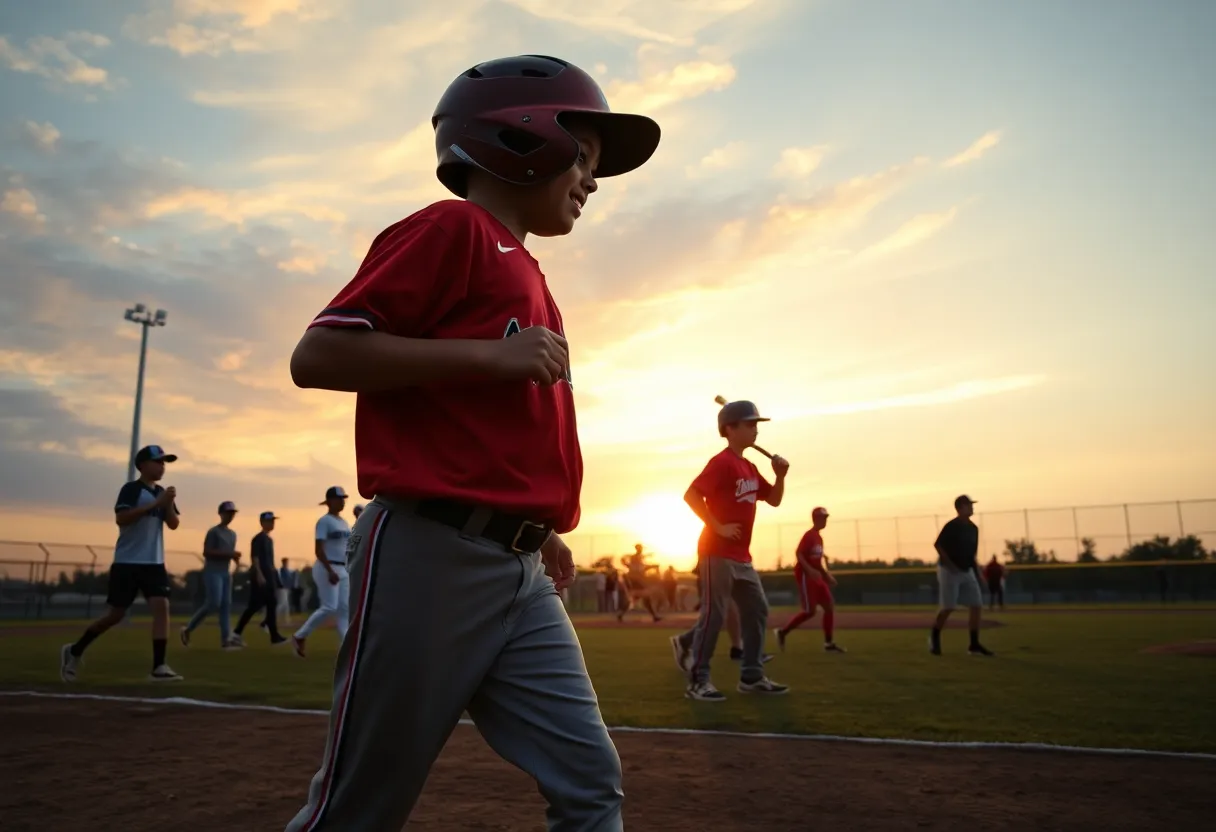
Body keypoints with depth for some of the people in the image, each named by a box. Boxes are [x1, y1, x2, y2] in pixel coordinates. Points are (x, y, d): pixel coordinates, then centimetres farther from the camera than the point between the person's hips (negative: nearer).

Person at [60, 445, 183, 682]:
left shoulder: (162, 493, 12)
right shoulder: (131, 489, -9)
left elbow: (174, 524, 6)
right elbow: (121, 518, -23)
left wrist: (168, 504, -11)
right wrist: (155, 503, -24)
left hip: (154, 563, 5)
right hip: (127, 563, -5)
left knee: (161, 607, -11)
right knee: (115, 614, 1)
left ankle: (158, 667, -11)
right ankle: (74, 651, 26)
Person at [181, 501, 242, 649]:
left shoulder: (232, 534, 17)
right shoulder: (213, 531, -8)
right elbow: (206, 552, -15)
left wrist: (235, 556, 1)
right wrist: (228, 554, -21)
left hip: (226, 572, 8)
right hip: (212, 572, -8)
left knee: (226, 604, -1)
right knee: (214, 603, -15)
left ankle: (226, 639, -6)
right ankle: (188, 629, 4)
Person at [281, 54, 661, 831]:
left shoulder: (528, 276, 20)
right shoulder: (453, 228, -4)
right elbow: (318, 355, -13)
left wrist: (538, 527, 16)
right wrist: (491, 353, -17)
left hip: (520, 573, 8)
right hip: (431, 555, -8)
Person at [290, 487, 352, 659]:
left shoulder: (344, 523, 16)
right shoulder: (324, 521, -9)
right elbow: (319, 550, -17)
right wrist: (330, 571, -25)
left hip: (343, 570, 8)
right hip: (327, 568, -8)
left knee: (344, 608, 2)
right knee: (329, 608, -10)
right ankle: (299, 636, 6)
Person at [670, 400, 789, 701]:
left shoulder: (750, 467, 14)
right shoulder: (722, 463, -13)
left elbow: (774, 500, 20)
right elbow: (691, 495, -22)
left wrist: (780, 476, 1)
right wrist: (718, 528, -21)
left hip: (742, 556, 10)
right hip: (717, 553, -10)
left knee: (757, 610, 11)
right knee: (714, 614, -8)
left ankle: (751, 676, 19)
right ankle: (698, 681, -1)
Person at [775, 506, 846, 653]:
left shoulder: (819, 537, 16)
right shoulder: (809, 535, -12)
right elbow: (798, 553, -22)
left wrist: (827, 575, 17)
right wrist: (810, 570, -32)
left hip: (816, 577, 9)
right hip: (805, 576, -9)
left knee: (830, 605, 4)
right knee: (809, 611, -10)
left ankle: (828, 643, 9)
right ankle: (782, 631, 4)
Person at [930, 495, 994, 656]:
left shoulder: (973, 528, 9)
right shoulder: (951, 526, -13)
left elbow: (971, 553, 16)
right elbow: (937, 544, -17)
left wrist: (977, 574, 10)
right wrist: (950, 564, -24)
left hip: (967, 571, 7)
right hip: (949, 571, -7)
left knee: (977, 606, 0)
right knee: (948, 607, -8)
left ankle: (974, 645, 8)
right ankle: (934, 638, 14)